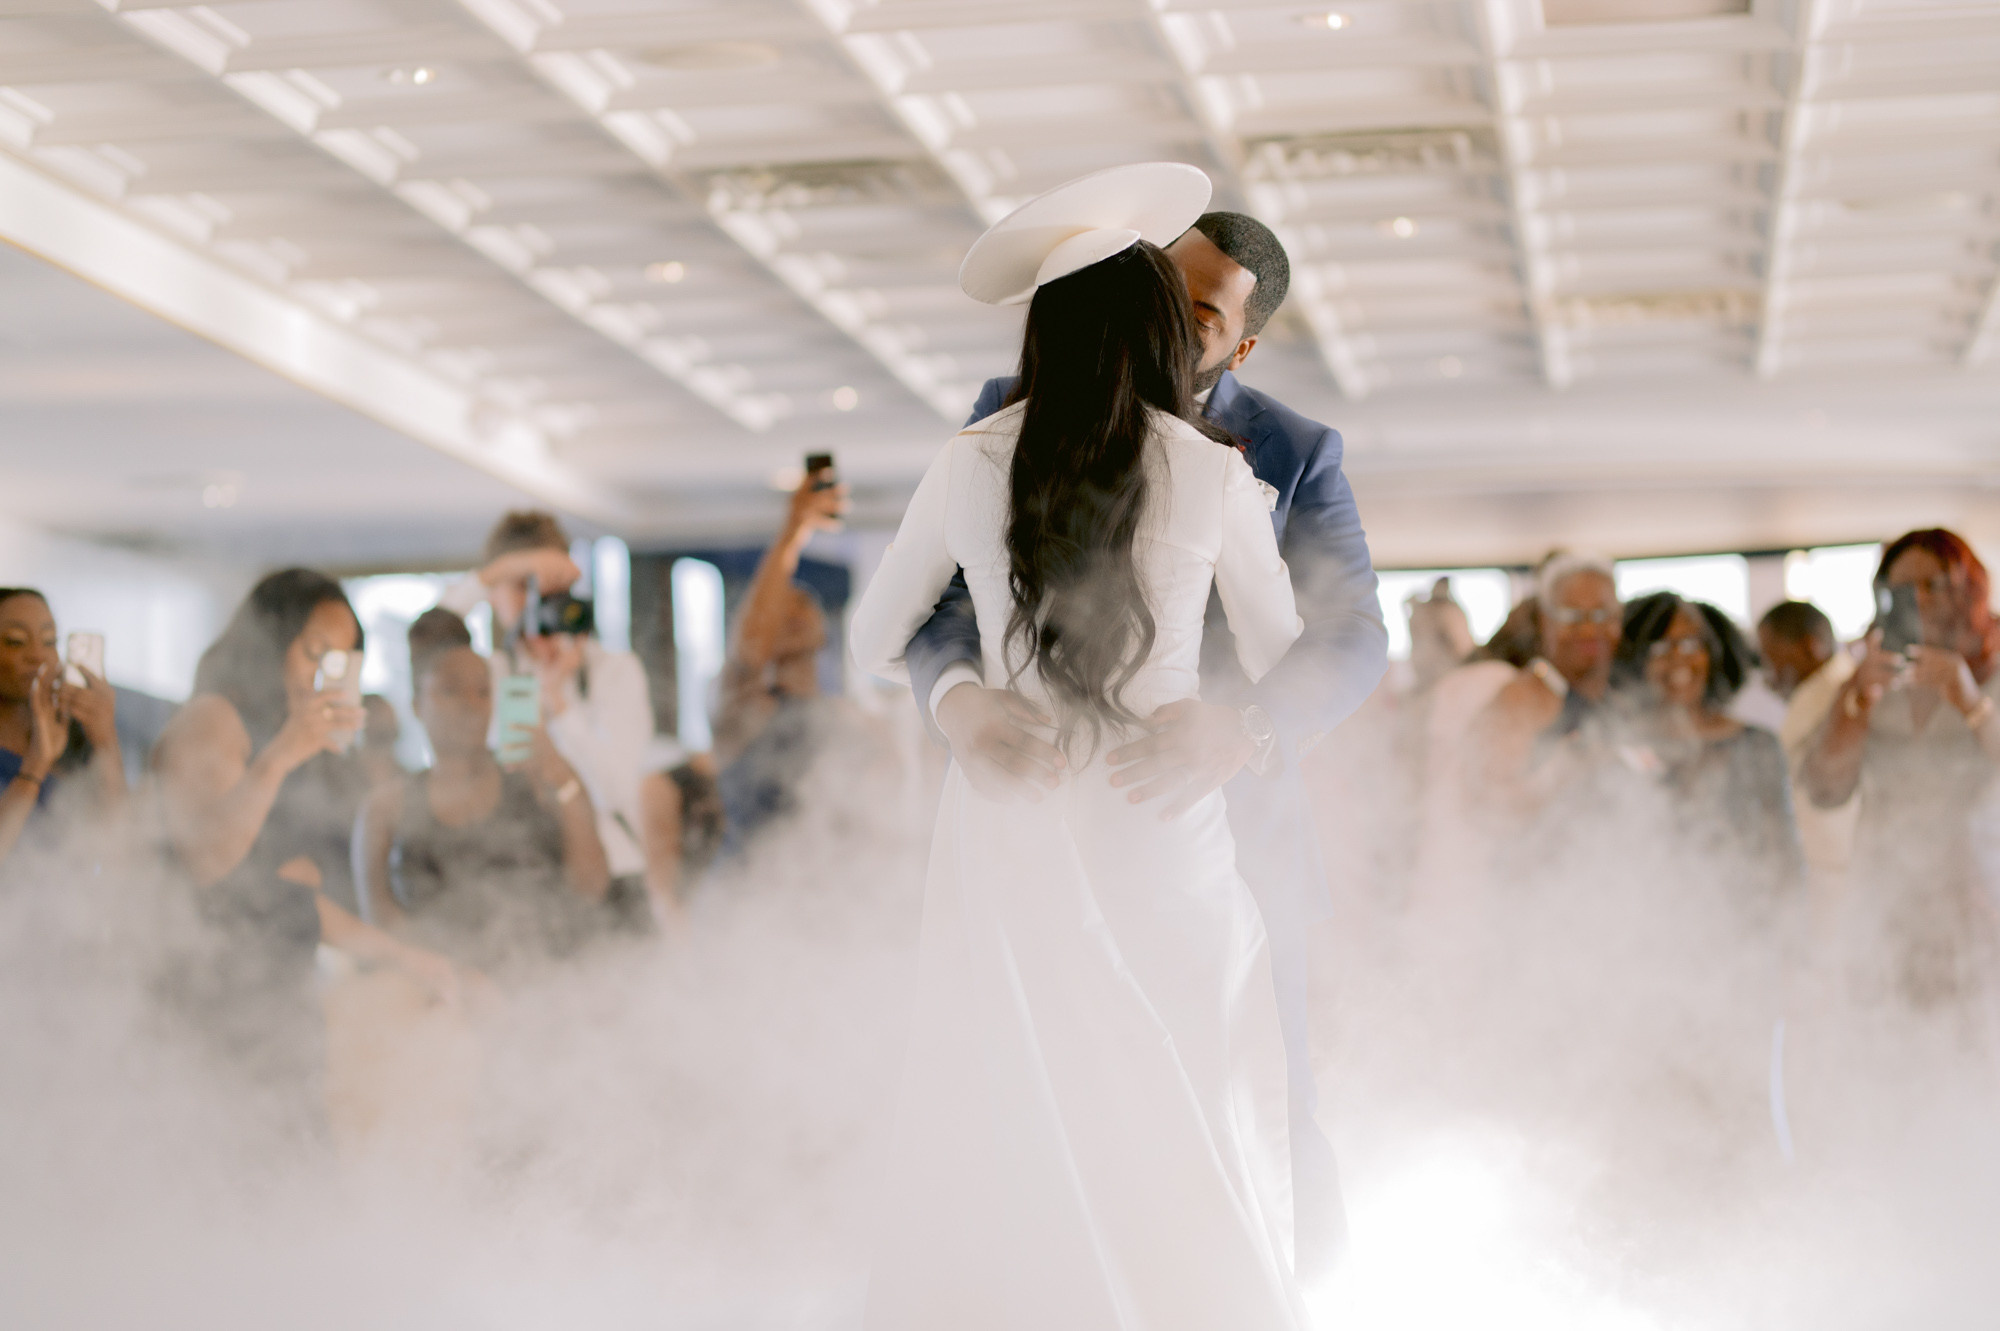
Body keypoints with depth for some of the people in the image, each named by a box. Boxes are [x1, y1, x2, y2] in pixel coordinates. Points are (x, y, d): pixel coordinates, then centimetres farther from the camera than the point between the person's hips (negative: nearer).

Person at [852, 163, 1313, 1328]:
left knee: (996, 1133, 10)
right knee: (1190, 1136, 7)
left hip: (1008, 830, 2)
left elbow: (876, 644, 13)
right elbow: (1280, 664, 7)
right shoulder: (1214, 475, -6)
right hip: (1159, 835, -2)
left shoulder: (971, 466, 0)